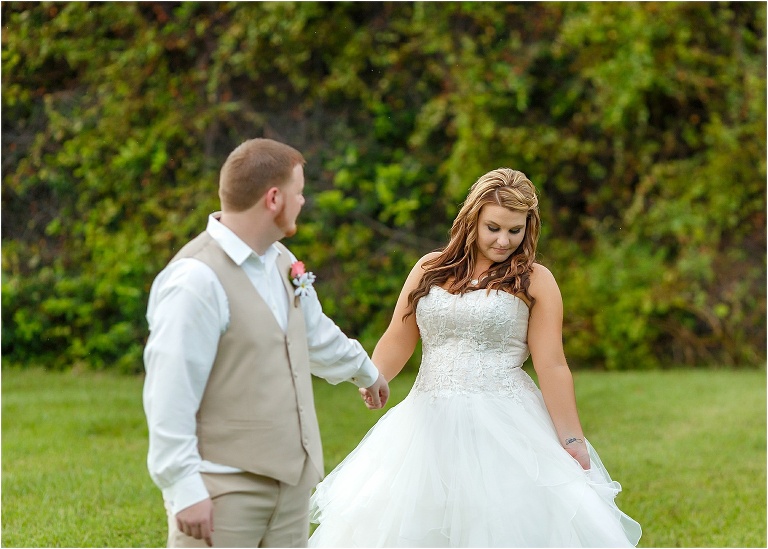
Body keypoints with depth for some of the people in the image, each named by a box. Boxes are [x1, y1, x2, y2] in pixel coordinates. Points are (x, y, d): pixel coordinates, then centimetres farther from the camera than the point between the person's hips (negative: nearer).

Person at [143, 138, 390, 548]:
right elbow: (169, 395, -22)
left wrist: (365, 371, 47)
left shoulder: (280, 261, 11)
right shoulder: (198, 279, -19)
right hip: (224, 489, -9)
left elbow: (315, 333, 31)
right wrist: (184, 489, -24)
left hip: (291, 479, 9)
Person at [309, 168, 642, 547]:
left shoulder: (534, 281, 1)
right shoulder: (430, 269, 11)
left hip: (505, 429, -3)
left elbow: (552, 367, -3)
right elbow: (397, 342, 10)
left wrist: (572, 442, -6)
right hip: (430, 426, 4)